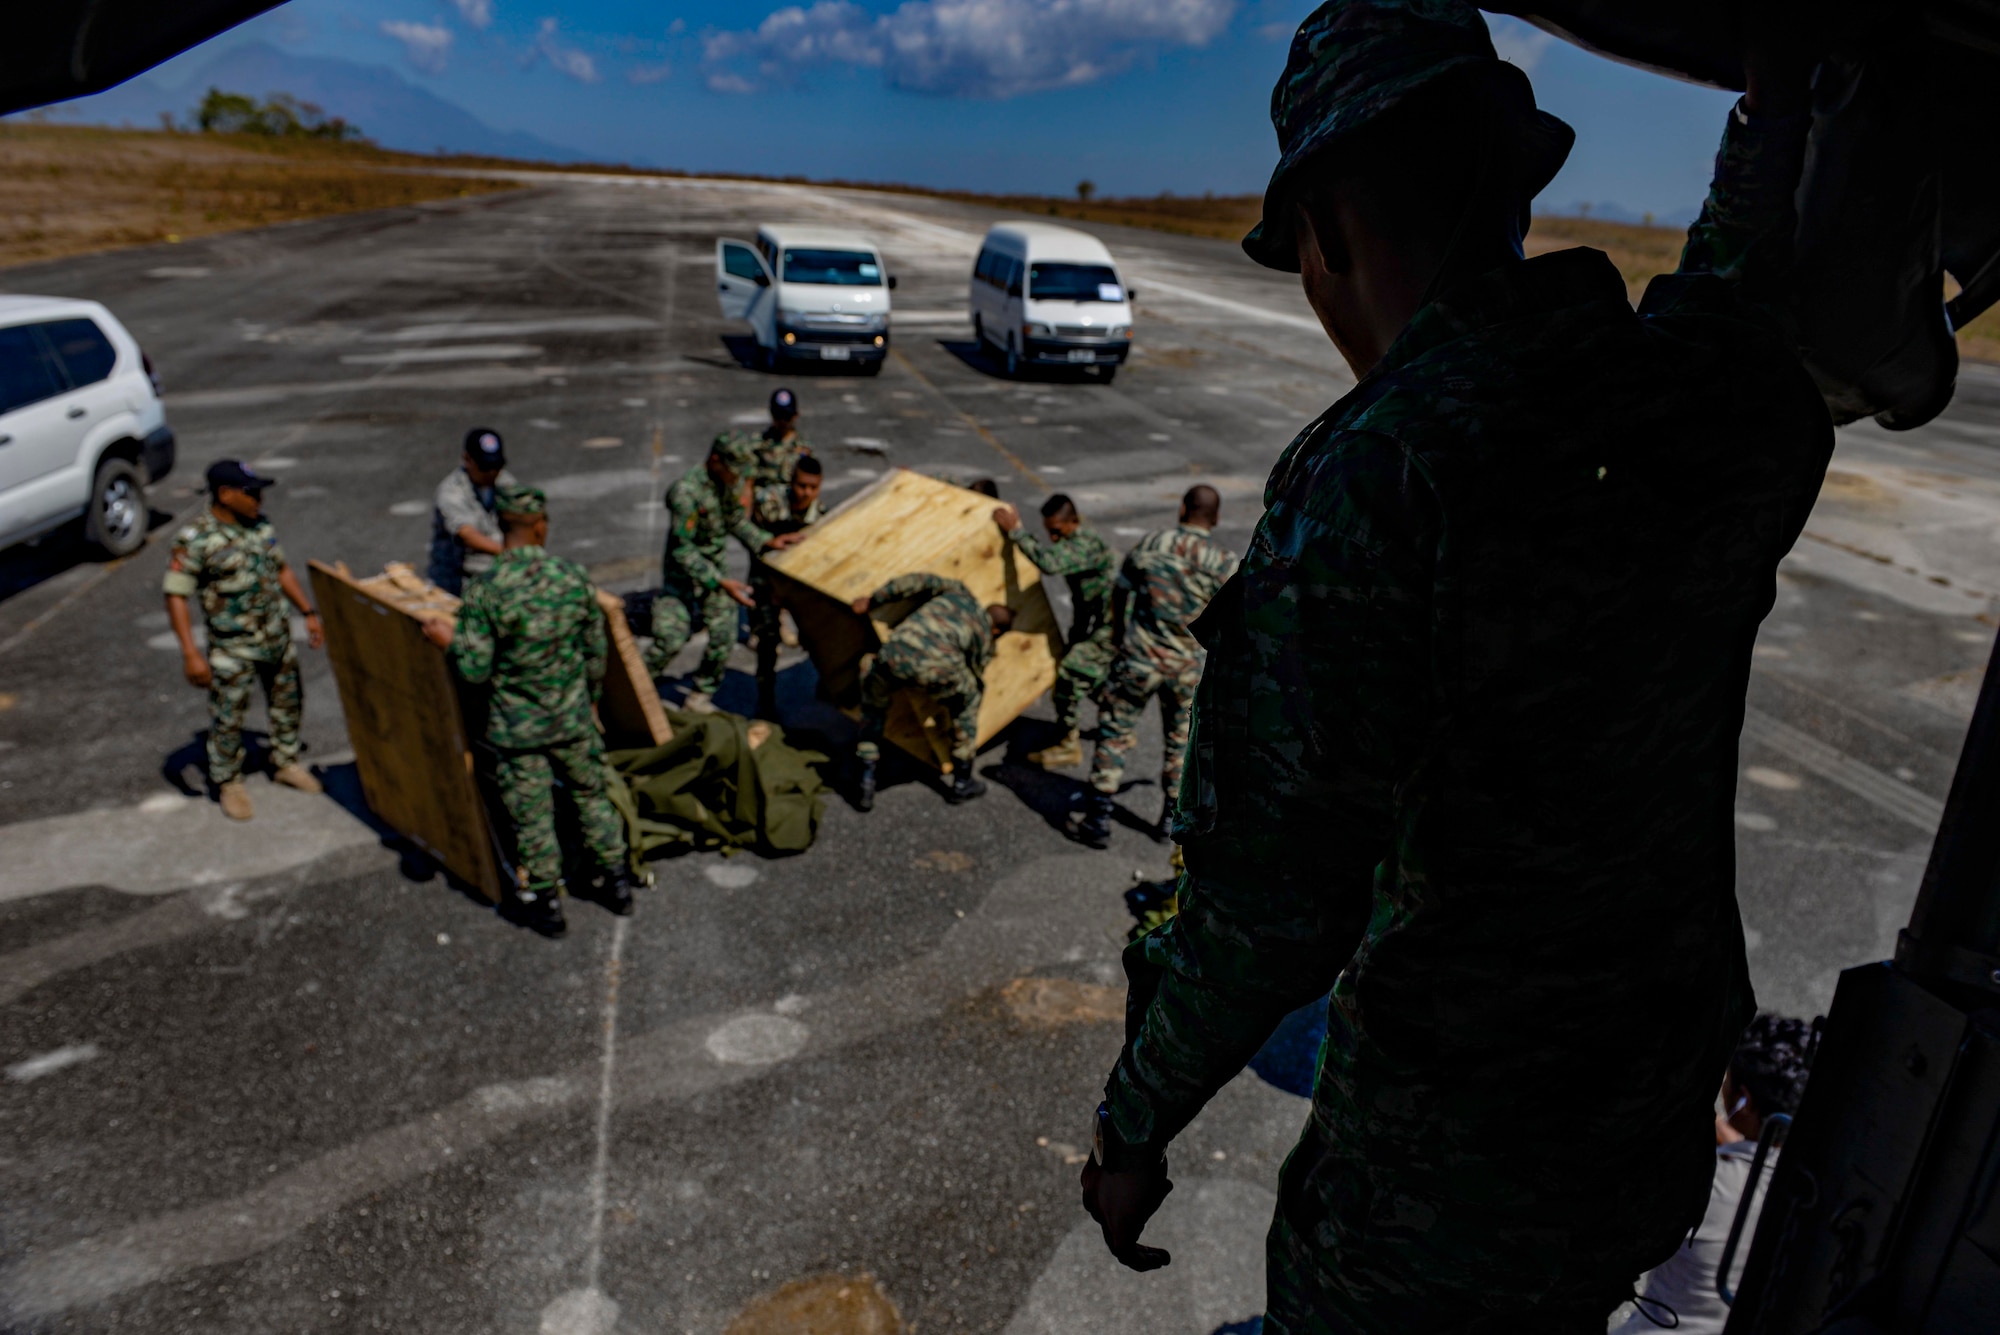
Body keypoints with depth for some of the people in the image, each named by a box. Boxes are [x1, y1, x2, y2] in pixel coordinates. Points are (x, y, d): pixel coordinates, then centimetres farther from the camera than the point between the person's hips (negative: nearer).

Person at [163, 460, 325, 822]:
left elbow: (282, 569, 15)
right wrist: (191, 653, -23)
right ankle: (228, 783, 23)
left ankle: (286, 763, 38)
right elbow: (176, 595, -18)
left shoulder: (261, 526, 2)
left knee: (288, 703, 18)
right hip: (232, 649, -6)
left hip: (279, 638, 6)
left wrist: (308, 613, 13)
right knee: (228, 718, 4)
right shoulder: (195, 540, -18)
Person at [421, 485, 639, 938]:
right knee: (592, 797, 22)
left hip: (517, 728, -2)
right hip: (573, 718, 2)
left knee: (532, 817, 12)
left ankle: (546, 903, 27)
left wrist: (449, 641, 3)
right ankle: (617, 880, 33)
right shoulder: (574, 577, -9)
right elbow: (597, 650, 1)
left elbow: (476, 670, -16)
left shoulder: (483, 592, -18)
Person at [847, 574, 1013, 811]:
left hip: (895, 654, 2)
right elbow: (976, 682, 38)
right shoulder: (984, 636, 29)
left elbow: (915, 581, 23)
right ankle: (962, 782, 36)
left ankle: (864, 786, 24)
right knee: (967, 705, 31)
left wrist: (872, 601, 31)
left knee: (873, 707, 32)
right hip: (936, 665, -2)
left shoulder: (958, 592, 35)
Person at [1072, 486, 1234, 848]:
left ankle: (1098, 819, 9)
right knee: (1181, 741, 18)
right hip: (1189, 667, 1)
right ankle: (1170, 819, 29)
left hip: (1138, 657, 0)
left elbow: (1120, 594, 8)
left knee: (1115, 732, 9)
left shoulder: (1149, 543, -3)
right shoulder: (1224, 561, -7)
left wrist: (1117, 637, 24)